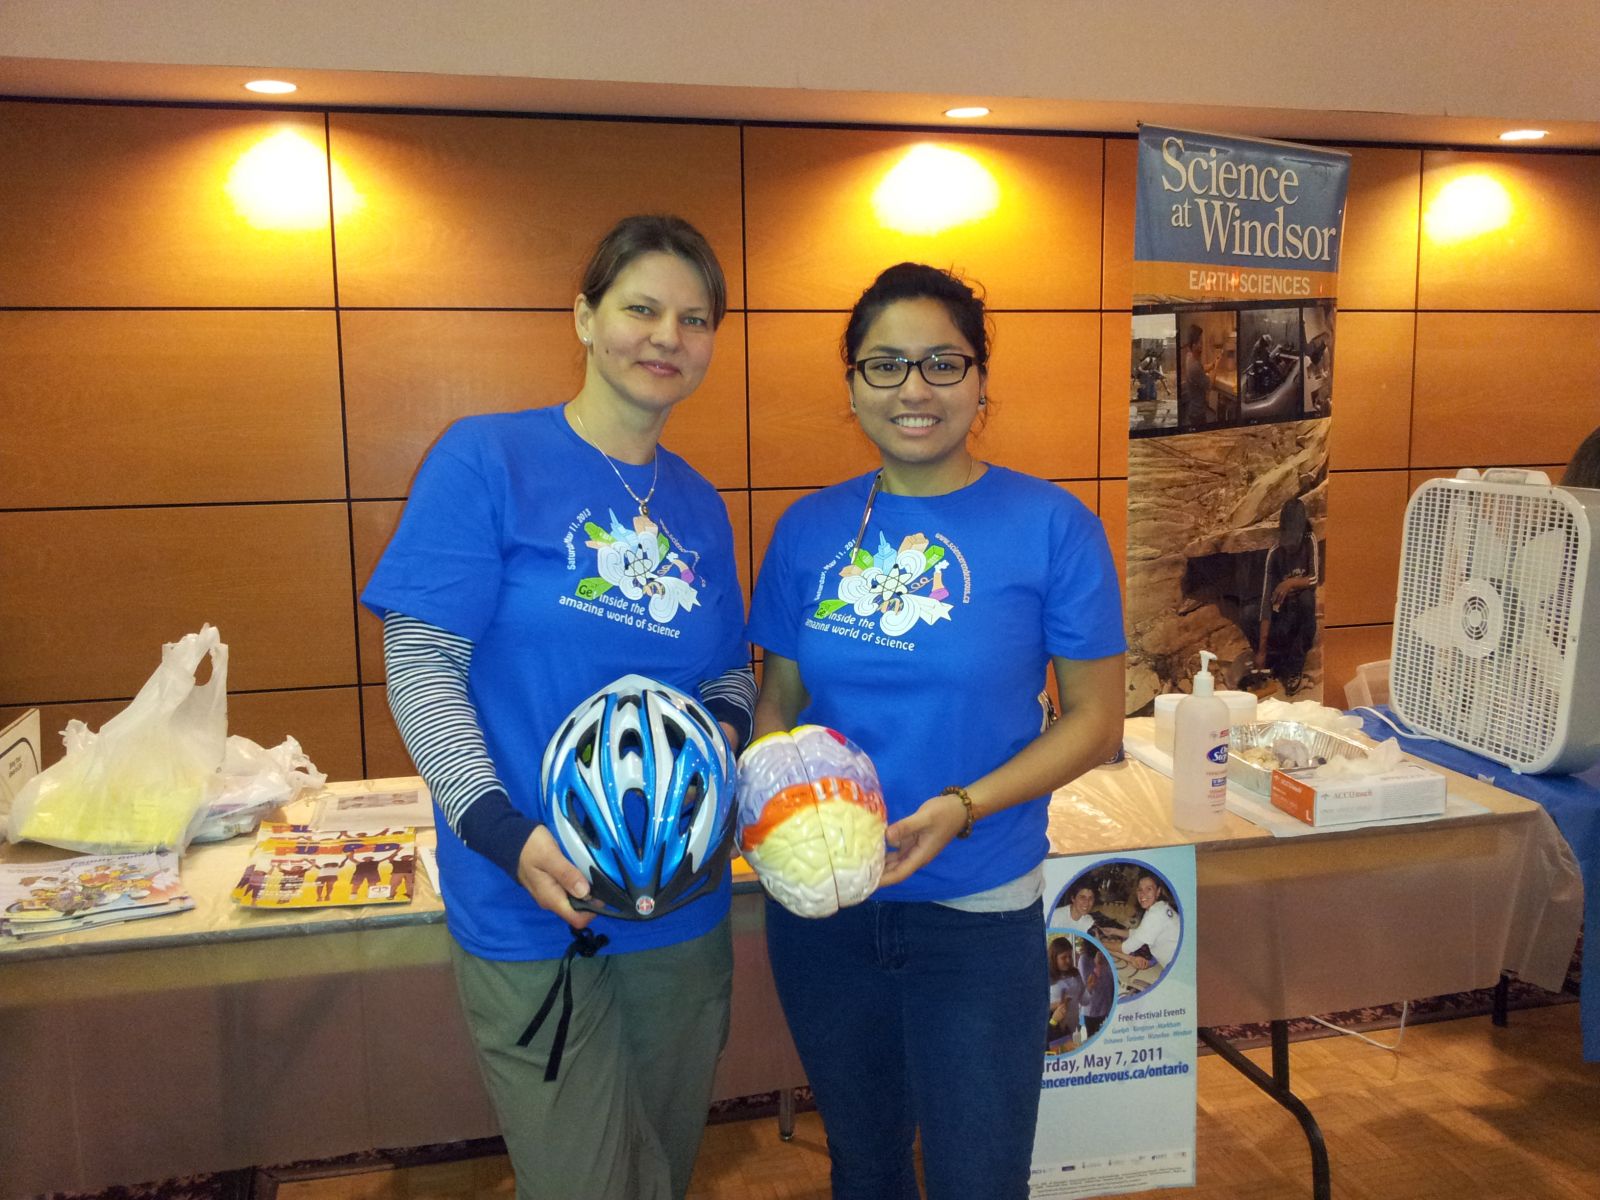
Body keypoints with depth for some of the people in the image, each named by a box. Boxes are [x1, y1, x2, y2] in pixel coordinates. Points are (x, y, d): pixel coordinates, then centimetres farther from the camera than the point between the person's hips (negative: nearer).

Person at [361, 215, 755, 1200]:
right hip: (533, 907, -5)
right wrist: (503, 830, -24)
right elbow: (421, 661, -13)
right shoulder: (486, 458, -9)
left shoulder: (699, 505, 7)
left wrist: (724, 731, -9)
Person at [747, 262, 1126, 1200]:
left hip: (977, 911, -3)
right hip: (818, 905, 3)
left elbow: (1095, 719, -8)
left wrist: (963, 807, -21)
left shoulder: (1052, 526, -11)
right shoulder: (810, 528, -1)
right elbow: (779, 696, 7)